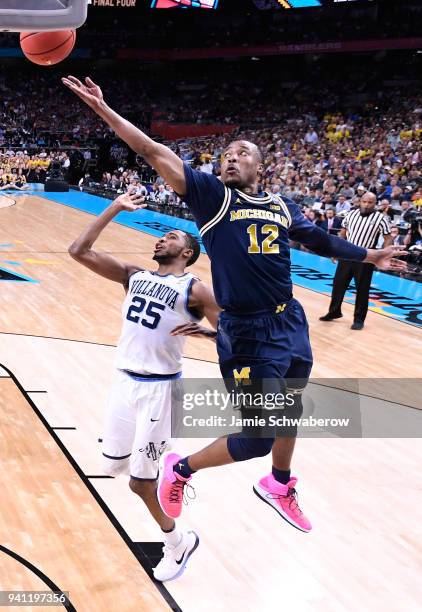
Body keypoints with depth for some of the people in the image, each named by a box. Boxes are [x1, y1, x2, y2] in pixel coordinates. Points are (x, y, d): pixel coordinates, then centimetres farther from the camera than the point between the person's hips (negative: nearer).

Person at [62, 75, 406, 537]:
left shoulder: (281, 205, 10)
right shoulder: (213, 195, -6)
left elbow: (318, 240, 26)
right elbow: (157, 154, -14)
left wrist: (369, 257, 33)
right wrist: (103, 109, -19)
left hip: (291, 324, 7)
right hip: (248, 335, -7)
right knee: (257, 438, -6)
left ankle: (278, 487, 49)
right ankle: (178, 469, 17)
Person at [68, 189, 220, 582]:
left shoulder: (194, 290, -5)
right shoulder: (134, 276, 9)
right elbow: (79, 251, 1)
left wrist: (204, 331, -26)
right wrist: (115, 208, 1)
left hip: (158, 387, -6)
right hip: (124, 381, 6)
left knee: (140, 482, 0)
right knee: (113, 466, 13)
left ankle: (178, 543, 23)